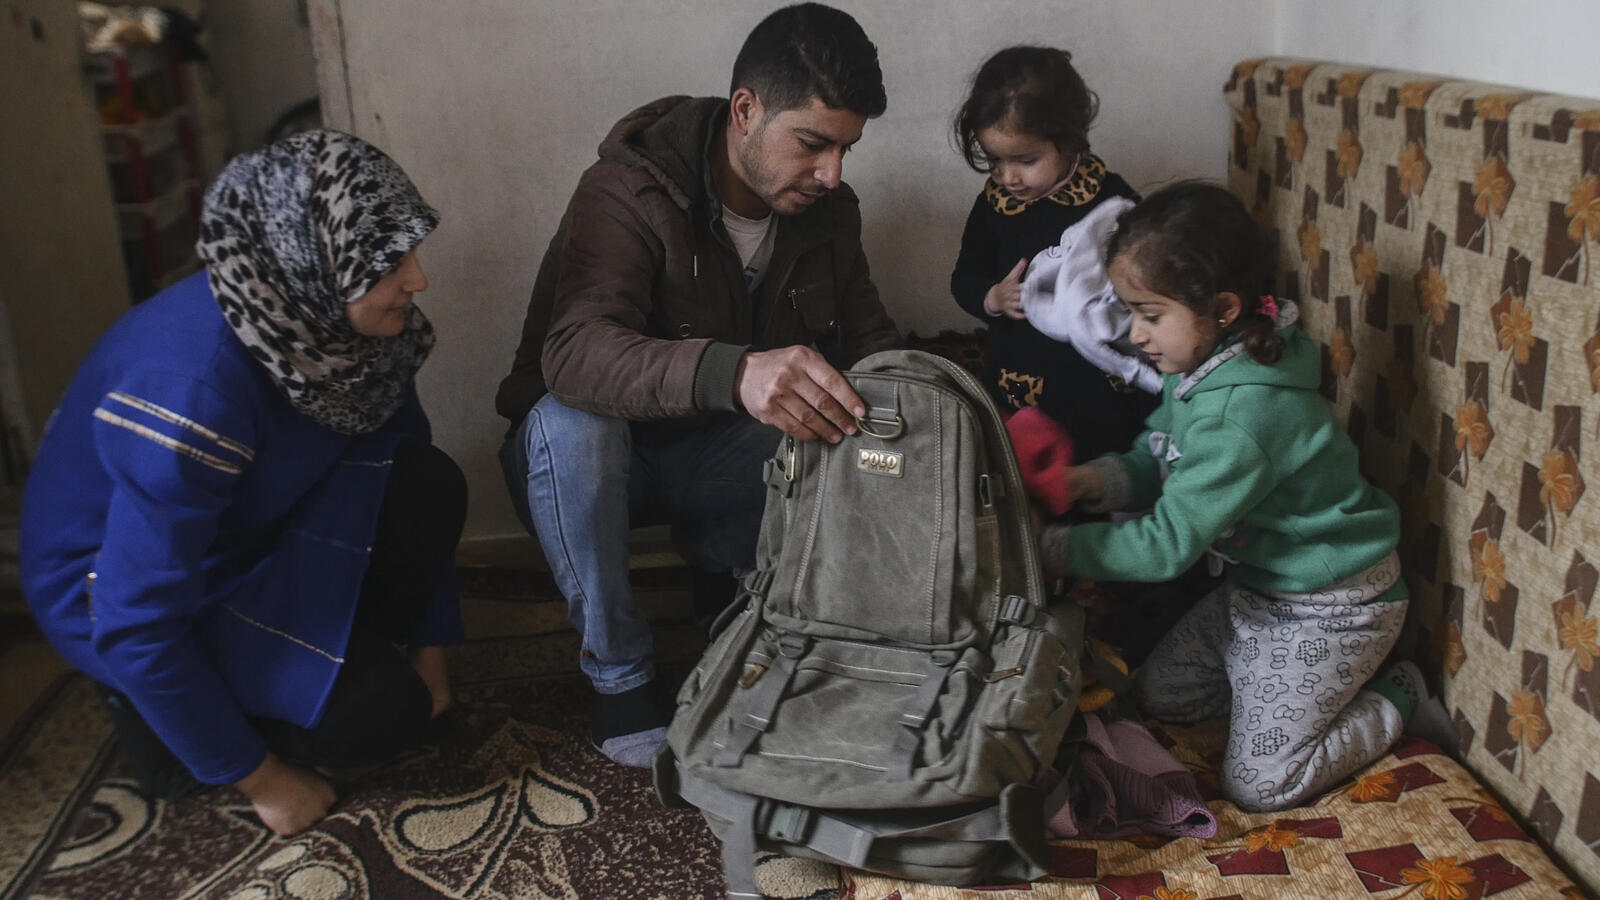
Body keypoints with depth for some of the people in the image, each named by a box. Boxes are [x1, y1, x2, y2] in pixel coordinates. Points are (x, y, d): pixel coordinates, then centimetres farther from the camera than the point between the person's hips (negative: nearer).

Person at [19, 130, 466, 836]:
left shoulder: (330, 318, -15)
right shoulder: (192, 387, -36)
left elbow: (408, 460, 0)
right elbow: (136, 623, -30)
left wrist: (429, 646, 3)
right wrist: (257, 777, -19)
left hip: (248, 538, 7)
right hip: (112, 583, -6)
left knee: (428, 487, -17)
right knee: (379, 710, -20)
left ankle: (340, 651, 4)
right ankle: (160, 712, 4)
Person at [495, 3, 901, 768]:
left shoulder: (825, 210, -6)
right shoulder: (630, 192, -26)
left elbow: (866, 337, 3)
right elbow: (573, 354, -42)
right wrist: (732, 371, -61)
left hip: (710, 458, 4)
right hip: (587, 453, -4)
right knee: (571, 421, -38)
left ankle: (728, 577, 5)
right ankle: (618, 675, -18)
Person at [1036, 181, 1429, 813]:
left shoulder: (1242, 413, -35)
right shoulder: (1198, 366, -7)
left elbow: (1167, 545, -33)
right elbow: (1154, 463, 2)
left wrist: (1049, 546, -30)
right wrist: (1092, 479, -19)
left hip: (1329, 611, -9)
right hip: (1253, 584, 9)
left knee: (1256, 784, -1)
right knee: (1157, 697, 16)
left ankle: (1392, 701, 18)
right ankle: (1283, 685, 27)